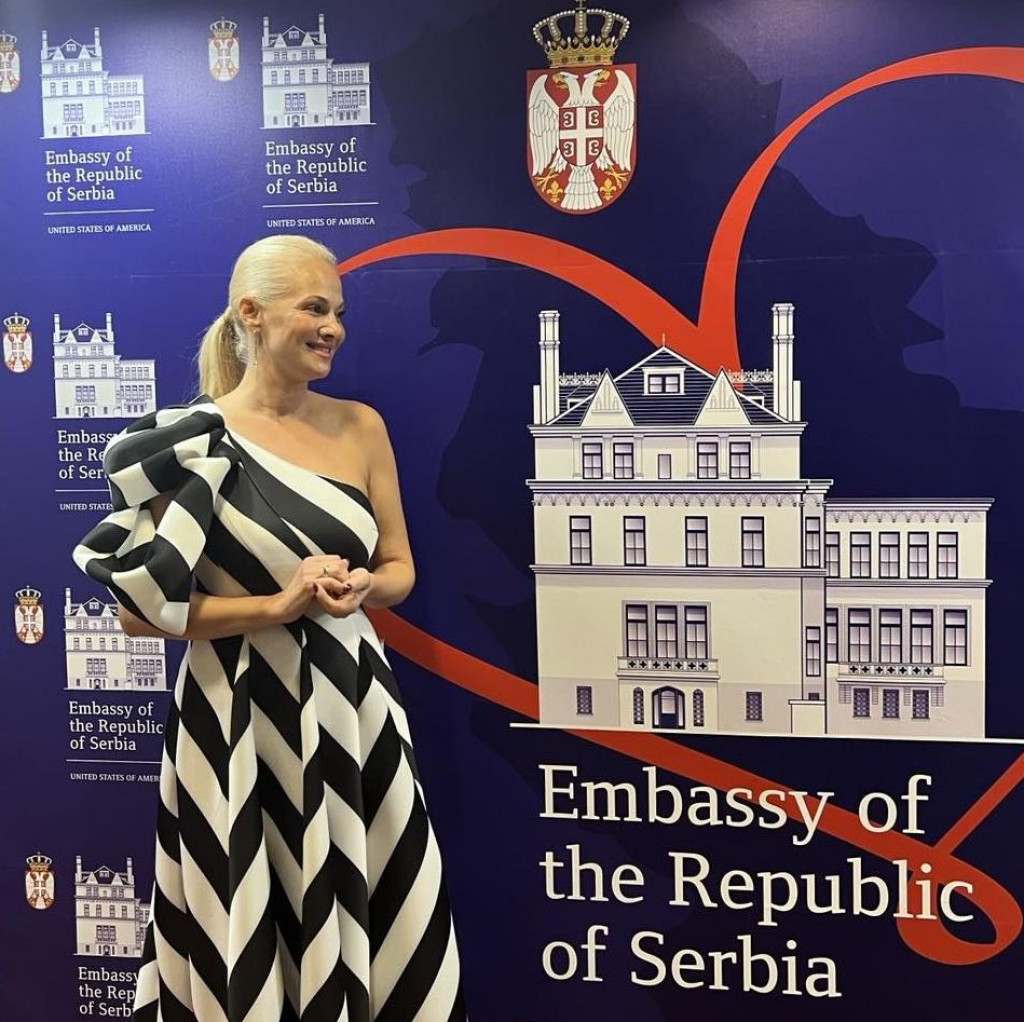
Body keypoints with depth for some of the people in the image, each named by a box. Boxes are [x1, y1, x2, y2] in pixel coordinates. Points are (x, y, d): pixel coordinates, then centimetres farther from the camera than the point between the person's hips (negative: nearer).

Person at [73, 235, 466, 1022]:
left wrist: (358, 588, -12)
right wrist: (279, 607, -18)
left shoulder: (361, 427, 4)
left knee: (369, 923, 10)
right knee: (247, 938, 8)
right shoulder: (188, 440, -8)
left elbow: (399, 568, 10)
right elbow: (139, 605, -10)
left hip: (350, 707, 4)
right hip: (240, 721, -3)